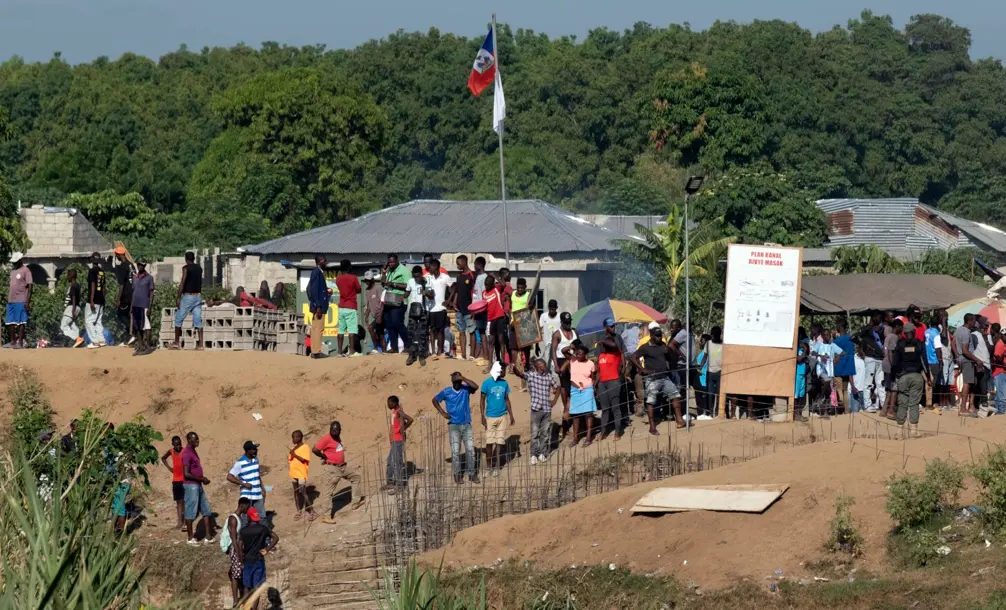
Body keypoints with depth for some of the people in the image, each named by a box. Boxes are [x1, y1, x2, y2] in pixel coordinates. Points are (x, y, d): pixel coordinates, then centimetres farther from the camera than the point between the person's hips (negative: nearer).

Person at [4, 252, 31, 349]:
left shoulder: (25, 271, -7)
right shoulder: (13, 271, 17)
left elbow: (29, 287, -11)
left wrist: (27, 302, -16)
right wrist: (7, 298, 19)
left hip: (21, 301, -8)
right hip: (11, 301, 8)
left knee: (20, 322, -6)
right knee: (10, 322, 8)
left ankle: (20, 343, -4)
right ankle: (12, 342, 14)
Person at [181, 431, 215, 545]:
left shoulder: (193, 451, 14)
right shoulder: (187, 454, -16)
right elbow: (186, 474, -22)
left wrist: (203, 479, 11)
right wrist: (201, 479, -16)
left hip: (198, 485, 10)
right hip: (191, 485, -10)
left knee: (206, 510, 10)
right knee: (191, 512, -1)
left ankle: (208, 537, 13)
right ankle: (191, 538, 7)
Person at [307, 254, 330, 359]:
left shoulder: (319, 272, 16)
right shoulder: (316, 272, -12)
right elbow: (315, 290, -18)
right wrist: (318, 306, -20)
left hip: (319, 306, 10)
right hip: (318, 306, -10)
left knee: (316, 329, 9)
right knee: (318, 329, -10)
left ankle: (315, 351, 11)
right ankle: (316, 351, -11)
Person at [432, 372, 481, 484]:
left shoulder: (465, 389, -1)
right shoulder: (446, 391, -1)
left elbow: (476, 386, -21)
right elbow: (435, 400, 11)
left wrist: (462, 378, -24)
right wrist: (442, 413, 0)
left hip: (467, 424, 1)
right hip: (454, 425, -1)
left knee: (470, 450, 0)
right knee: (455, 451, -3)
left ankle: (472, 474, 10)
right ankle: (457, 475, 7)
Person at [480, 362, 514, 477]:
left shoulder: (504, 383, 4)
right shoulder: (487, 383, -8)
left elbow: (507, 400, 12)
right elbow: (482, 401, -4)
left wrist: (511, 415, 10)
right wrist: (483, 416, -10)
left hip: (502, 416, 3)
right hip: (490, 416, -3)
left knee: (500, 442, 3)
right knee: (489, 442, 1)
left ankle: (497, 466, 10)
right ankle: (488, 465, 13)